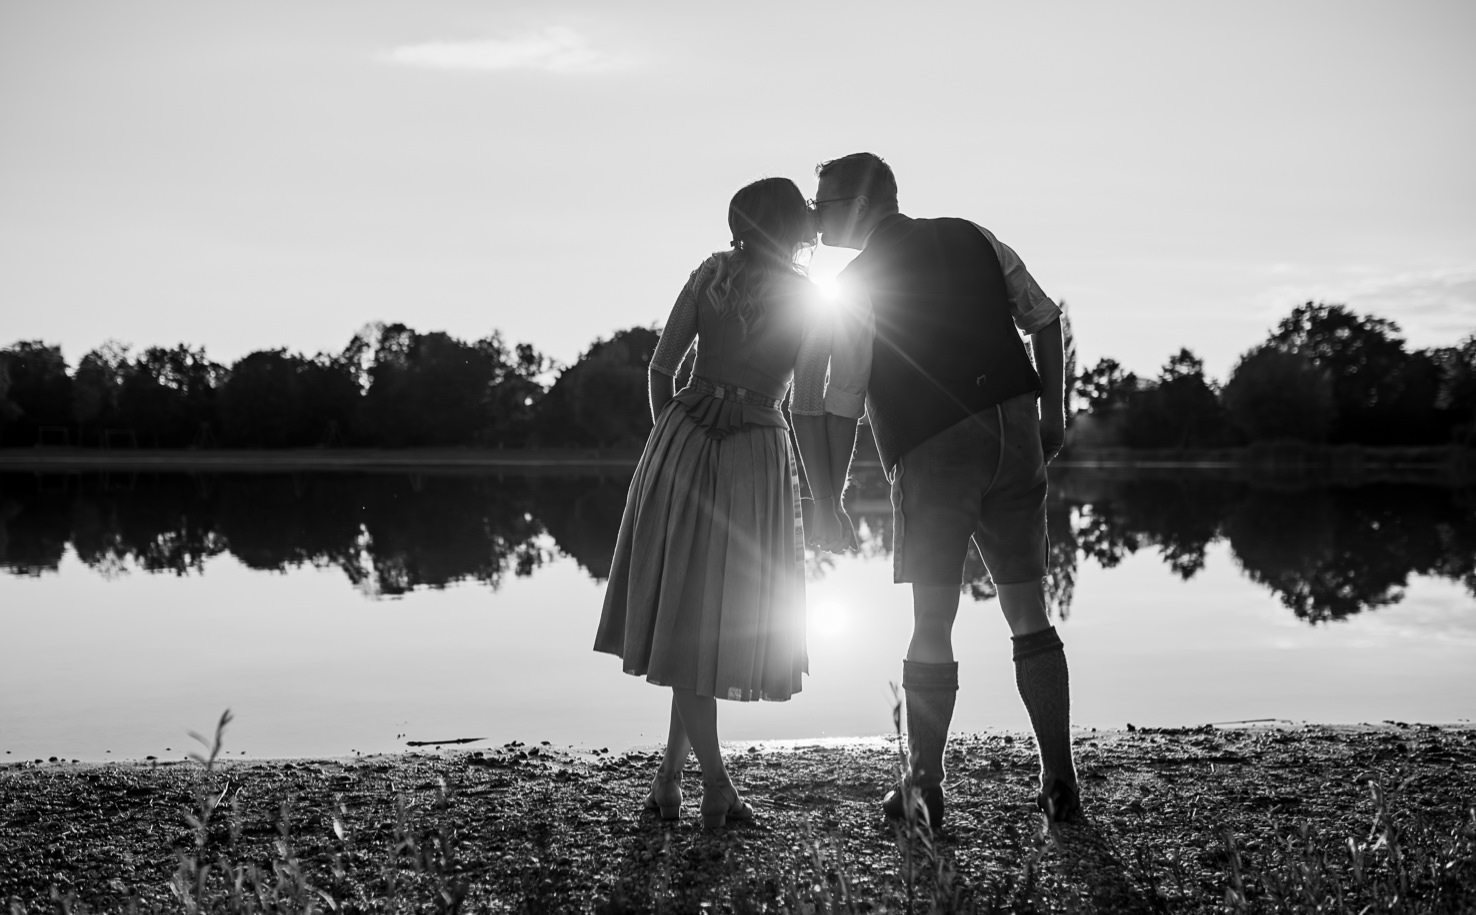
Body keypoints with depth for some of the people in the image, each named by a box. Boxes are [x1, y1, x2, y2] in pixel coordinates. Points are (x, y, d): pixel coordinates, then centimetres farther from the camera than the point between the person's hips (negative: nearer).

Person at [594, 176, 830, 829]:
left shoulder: (710, 273, 3)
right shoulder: (811, 300, -1)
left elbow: (661, 367, 1)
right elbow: (812, 403, -3)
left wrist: (670, 440, 13)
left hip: (683, 440, 2)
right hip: (757, 452, -2)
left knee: (684, 614, 8)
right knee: (724, 617, 10)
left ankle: (716, 785, 5)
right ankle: (671, 770, 10)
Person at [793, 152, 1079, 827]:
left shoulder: (852, 288, -4)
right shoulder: (974, 238, 11)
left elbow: (840, 406, -7)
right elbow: (1045, 319, 10)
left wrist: (827, 504, -2)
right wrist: (1053, 412, 16)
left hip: (933, 451, -4)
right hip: (1015, 433, 4)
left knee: (931, 625, 6)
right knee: (1029, 616, 11)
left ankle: (923, 785, 12)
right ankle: (1059, 784, 11)